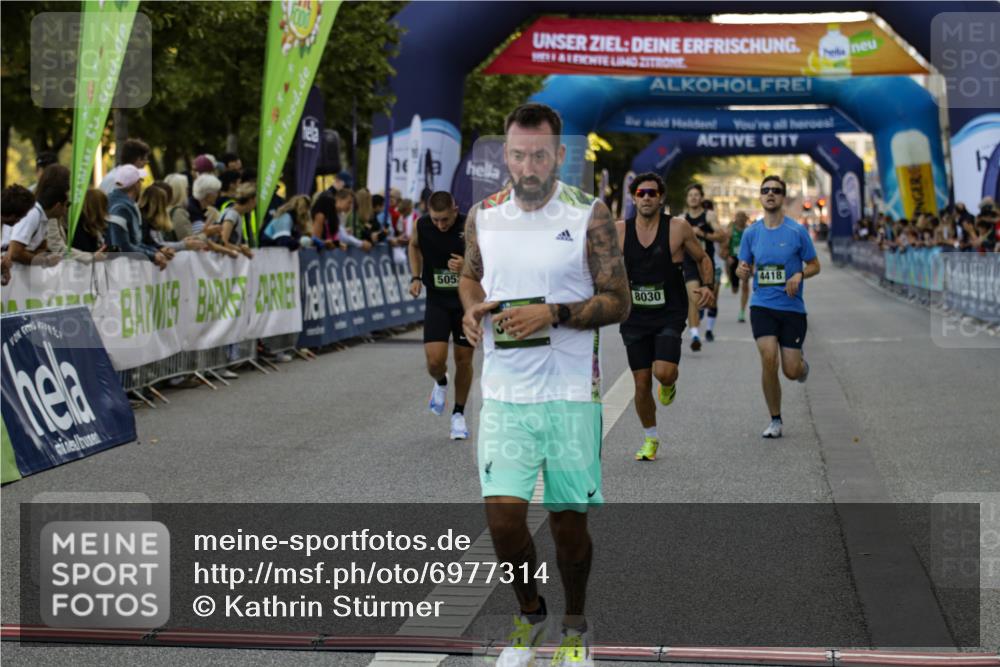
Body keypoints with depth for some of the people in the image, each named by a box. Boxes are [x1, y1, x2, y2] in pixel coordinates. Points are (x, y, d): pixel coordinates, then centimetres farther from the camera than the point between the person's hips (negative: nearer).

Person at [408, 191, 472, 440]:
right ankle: (440, 384, 26)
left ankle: (459, 414, 26)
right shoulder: (422, 225, -9)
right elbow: (414, 245, 15)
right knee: (434, 361, -11)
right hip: (437, 301, 1)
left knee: (464, 360, 7)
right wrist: (415, 277, 5)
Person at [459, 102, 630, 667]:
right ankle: (531, 613, 20)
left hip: (571, 393, -2)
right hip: (504, 393, 2)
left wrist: (553, 314, -19)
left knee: (569, 517, 6)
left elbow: (618, 302, -5)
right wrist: (472, 307, -1)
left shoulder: (589, 216, -6)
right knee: (503, 512, -7)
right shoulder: (484, 216, 5)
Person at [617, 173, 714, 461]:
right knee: (642, 383, 4)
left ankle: (668, 384, 17)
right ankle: (650, 438, 25)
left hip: (669, 315, -2)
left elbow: (703, 258, 8)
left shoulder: (678, 228, -5)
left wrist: (708, 286, -9)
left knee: (664, 372, -22)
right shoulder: (619, 230, -2)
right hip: (634, 316, 2)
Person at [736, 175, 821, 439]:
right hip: (762, 306, 1)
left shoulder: (797, 231, -2)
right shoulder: (751, 232, 5)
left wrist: (799, 274, -16)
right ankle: (775, 420, -1)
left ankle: (802, 364, 37)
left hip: (792, 308, -1)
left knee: (791, 371, -3)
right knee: (768, 359, -18)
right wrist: (742, 271, -12)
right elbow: (744, 269, 12)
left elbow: (814, 265, 5)